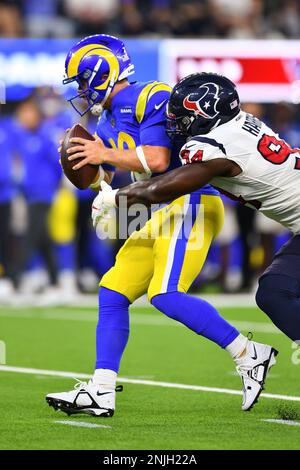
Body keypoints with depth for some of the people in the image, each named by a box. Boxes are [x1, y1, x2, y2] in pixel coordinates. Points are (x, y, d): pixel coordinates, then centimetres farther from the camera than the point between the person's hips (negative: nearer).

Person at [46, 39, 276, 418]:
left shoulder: (150, 99, -10)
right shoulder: (109, 121, 19)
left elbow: (158, 160, -21)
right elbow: (97, 180, 24)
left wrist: (105, 154, -13)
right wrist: (83, 157, 4)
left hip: (190, 202, -10)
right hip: (163, 214, 10)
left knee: (166, 295, -23)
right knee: (113, 293, 5)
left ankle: (250, 356, -14)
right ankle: (100, 393, 5)